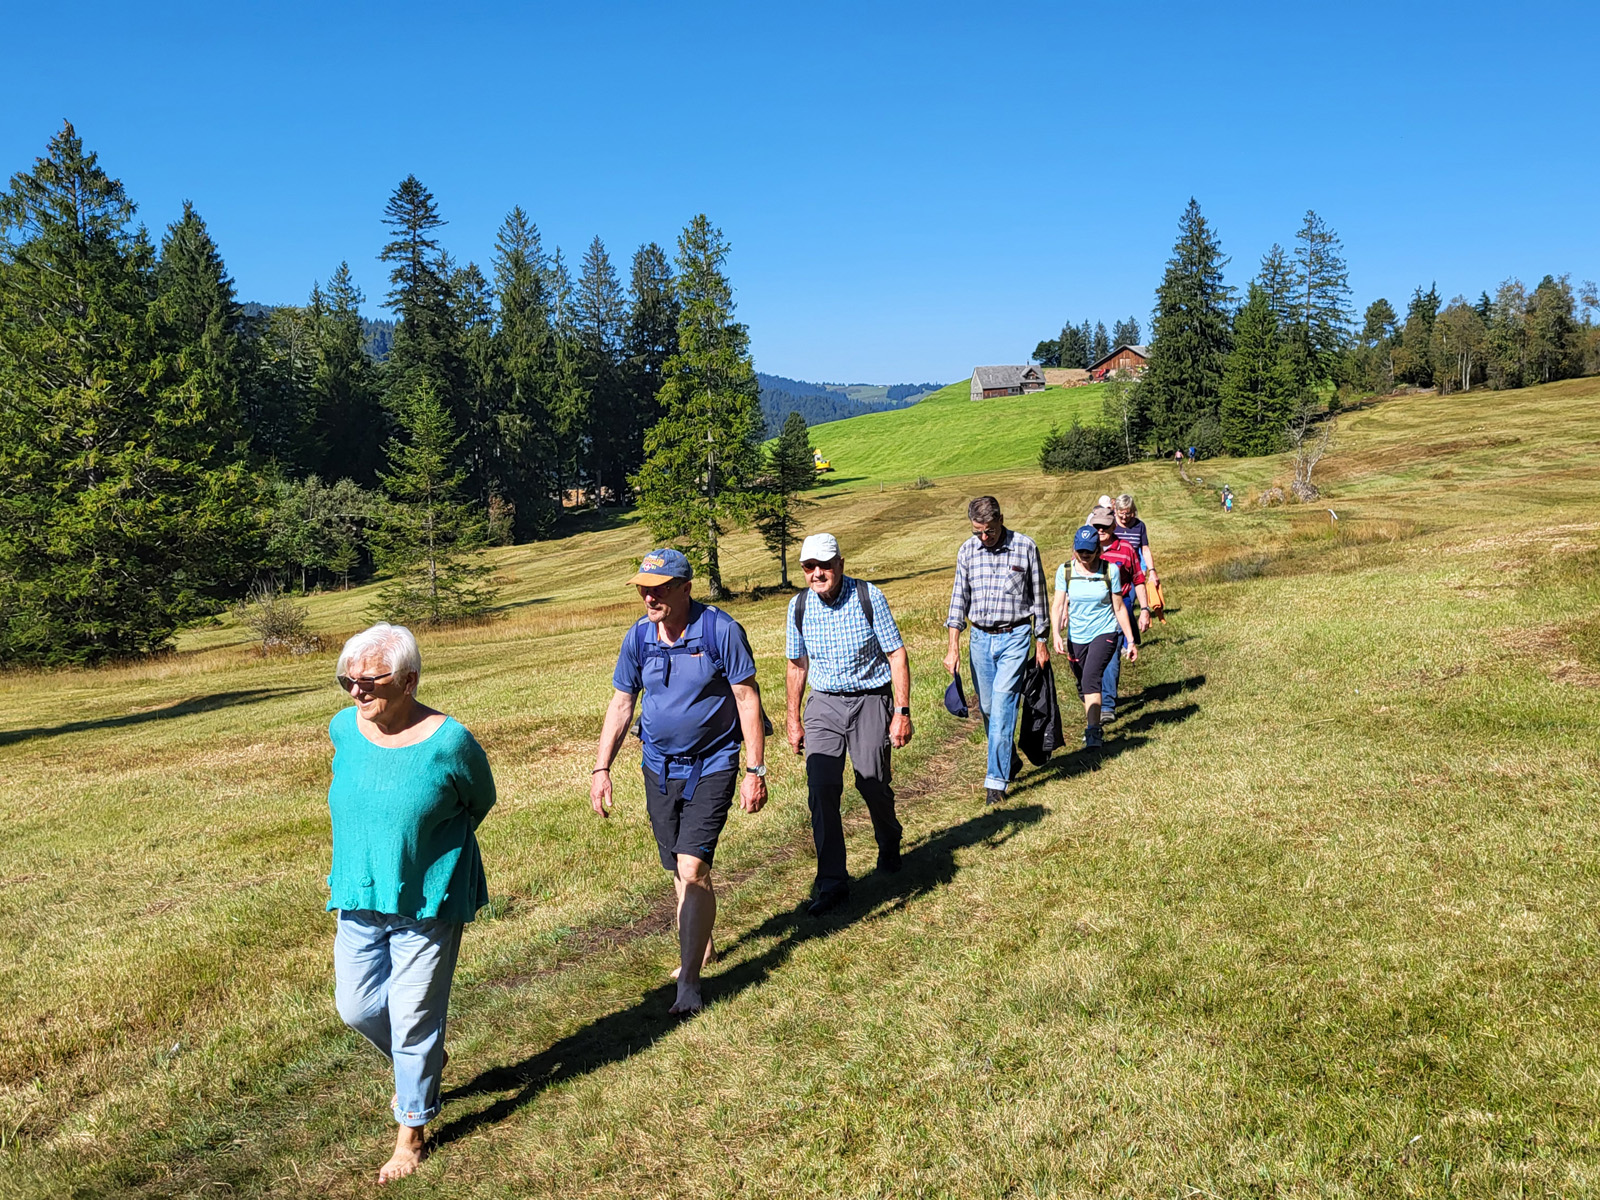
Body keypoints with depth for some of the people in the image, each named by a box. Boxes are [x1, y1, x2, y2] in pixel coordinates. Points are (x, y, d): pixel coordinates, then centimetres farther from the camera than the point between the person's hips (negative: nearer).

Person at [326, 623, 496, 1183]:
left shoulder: (448, 742, -20)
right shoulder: (343, 729, -5)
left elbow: (481, 802, -1)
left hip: (428, 904, -5)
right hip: (360, 900, 5)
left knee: (414, 1020, 4)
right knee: (357, 1008, 12)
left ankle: (413, 1131, 24)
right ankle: (421, 1063, 43)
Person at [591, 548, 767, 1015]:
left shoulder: (721, 630, -15)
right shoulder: (638, 636, -2)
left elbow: (747, 699, -10)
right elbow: (621, 704, 7)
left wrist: (755, 771, -13)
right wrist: (601, 768, 2)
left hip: (711, 767, -5)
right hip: (659, 767, 5)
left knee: (693, 867, -14)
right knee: (680, 871, 16)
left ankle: (689, 982, -6)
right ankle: (702, 946, 38)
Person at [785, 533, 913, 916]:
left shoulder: (869, 598, -11)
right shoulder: (799, 606, 0)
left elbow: (897, 655, -7)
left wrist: (902, 712, -12)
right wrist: (794, 720, 14)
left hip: (870, 701, -2)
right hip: (823, 703, 3)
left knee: (873, 785, 1)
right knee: (821, 788, -9)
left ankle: (889, 845, 36)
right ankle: (832, 882, 1)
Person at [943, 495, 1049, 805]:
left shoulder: (1025, 547, -6)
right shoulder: (967, 551, 1)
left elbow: (1037, 595, 2)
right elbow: (960, 597, 5)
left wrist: (1042, 643, 5)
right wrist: (953, 647, 0)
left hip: (1015, 637, -4)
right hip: (980, 638, 4)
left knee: (1002, 706, -11)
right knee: (988, 707, 11)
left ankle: (996, 779, -7)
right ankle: (1009, 759, 34)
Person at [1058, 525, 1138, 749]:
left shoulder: (1110, 570, -4)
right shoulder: (1066, 571, -2)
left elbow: (1119, 608, 2)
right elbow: (1059, 606, -3)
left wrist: (1130, 641, 4)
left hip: (1104, 633, -3)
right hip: (1076, 637, 3)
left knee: (1091, 679, -23)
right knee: (1083, 687, 15)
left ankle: (1092, 733, -24)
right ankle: (1093, 726, 40)